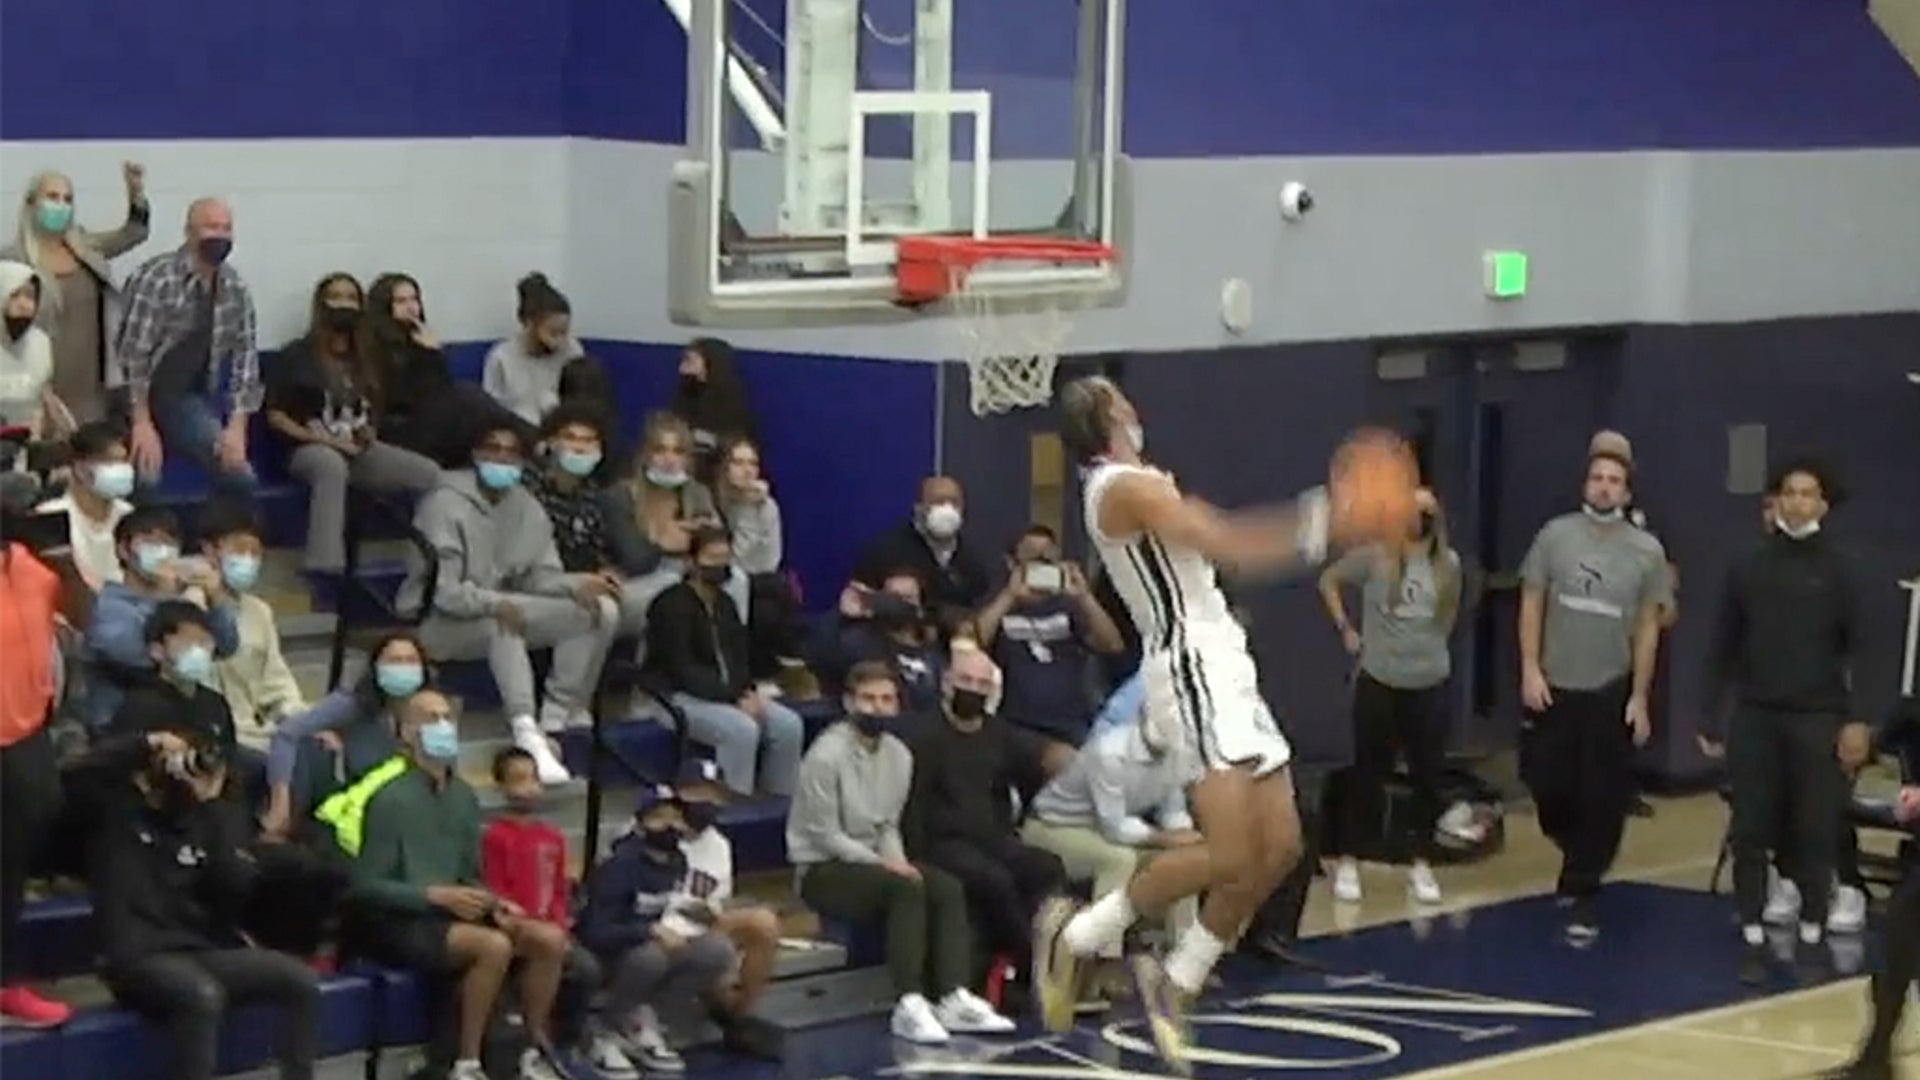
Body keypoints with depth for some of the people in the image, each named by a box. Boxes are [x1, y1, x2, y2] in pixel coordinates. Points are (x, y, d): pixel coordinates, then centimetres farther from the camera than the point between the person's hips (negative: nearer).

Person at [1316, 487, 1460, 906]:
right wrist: (1345, 629, -1)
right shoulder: (1375, 555, -9)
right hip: (1379, 680, -3)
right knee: (1368, 772, 4)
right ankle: (1347, 862, 13)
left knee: (1428, 775, 6)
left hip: (1430, 683, 3)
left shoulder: (1448, 562, 2)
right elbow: (1328, 581, 2)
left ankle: (1421, 864, 18)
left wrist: (1433, 643, 12)